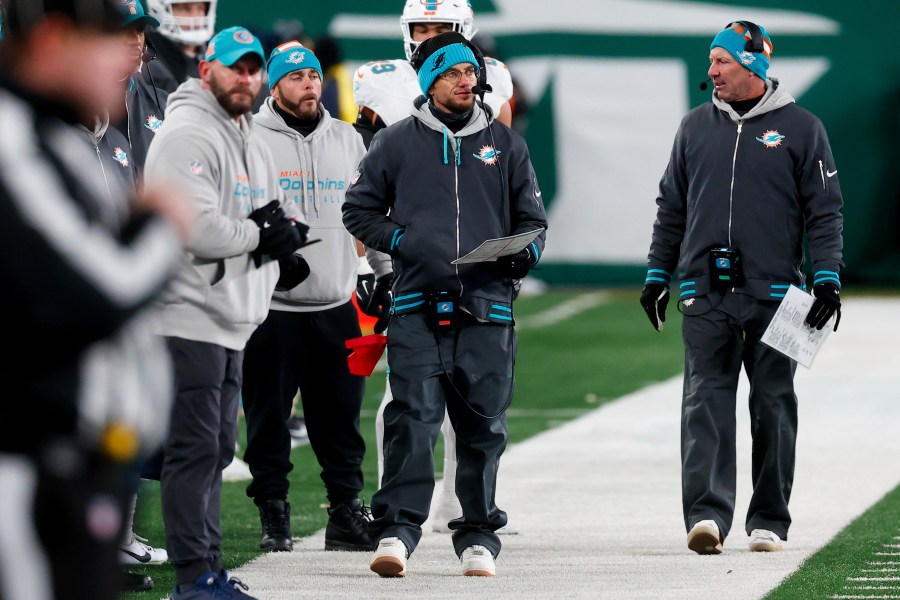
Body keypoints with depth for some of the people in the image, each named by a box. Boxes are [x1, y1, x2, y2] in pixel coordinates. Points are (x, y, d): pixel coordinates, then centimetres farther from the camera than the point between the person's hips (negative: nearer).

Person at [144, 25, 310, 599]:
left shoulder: (253, 143, 19)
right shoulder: (187, 137, -12)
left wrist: (281, 232, 1)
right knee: (195, 448, -10)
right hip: (189, 319, -10)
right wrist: (259, 236, -11)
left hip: (232, 324, 10)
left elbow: (276, 218, 25)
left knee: (217, 449, 13)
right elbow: (194, 228, -23)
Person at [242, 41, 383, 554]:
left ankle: (347, 514, 12)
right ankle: (274, 518, 8)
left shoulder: (348, 140, 13)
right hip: (271, 305, -4)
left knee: (342, 416, 6)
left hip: (336, 305, 4)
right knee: (268, 418, 0)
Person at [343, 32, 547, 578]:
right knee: (412, 420, -13)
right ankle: (397, 530, -15)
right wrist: (400, 241, -3)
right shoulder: (397, 144, 9)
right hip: (418, 309, -2)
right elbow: (359, 209, 14)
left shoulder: (505, 145, 14)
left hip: (487, 309, 2)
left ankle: (479, 537, 13)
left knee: (483, 427, 4)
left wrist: (524, 252, -2)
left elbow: (532, 219, 20)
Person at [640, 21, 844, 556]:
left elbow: (825, 210, 3)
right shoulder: (696, 127, 13)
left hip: (773, 292, -2)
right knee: (705, 400, -9)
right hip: (705, 294, 2)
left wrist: (827, 278, -7)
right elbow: (672, 207, 19)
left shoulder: (800, 128, 3)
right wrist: (658, 275, 14)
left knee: (773, 405, 4)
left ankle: (769, 520, 12)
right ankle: (707, 513, -17)